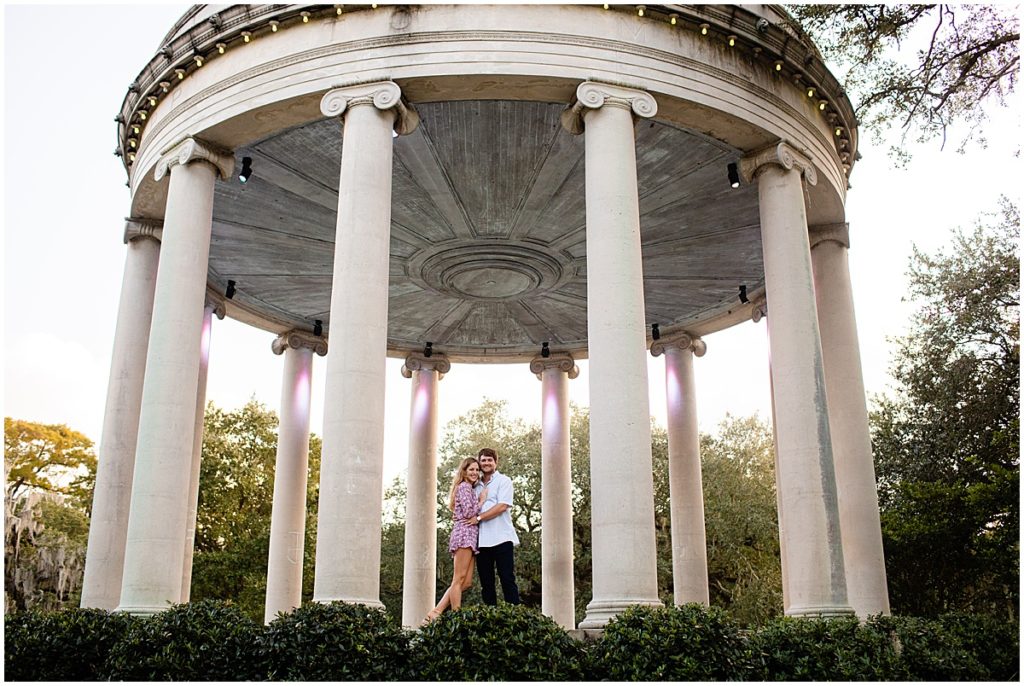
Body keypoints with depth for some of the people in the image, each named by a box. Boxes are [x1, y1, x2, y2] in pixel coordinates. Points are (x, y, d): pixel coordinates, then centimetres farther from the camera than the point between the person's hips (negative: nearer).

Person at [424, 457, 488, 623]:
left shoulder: (470, 489, 27)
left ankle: (435, 613, 0)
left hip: (470, 536, 10)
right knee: (459, 580, -11)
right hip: (465, 533, -10)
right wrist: (482, 500, -1)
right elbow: (468, 513, -13)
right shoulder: (464, 487, -3)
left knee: (466, 582, 3)